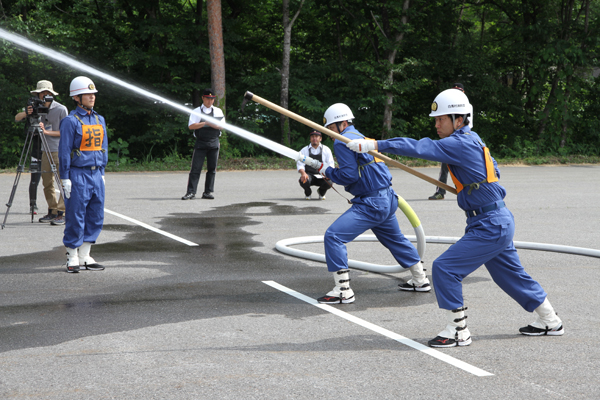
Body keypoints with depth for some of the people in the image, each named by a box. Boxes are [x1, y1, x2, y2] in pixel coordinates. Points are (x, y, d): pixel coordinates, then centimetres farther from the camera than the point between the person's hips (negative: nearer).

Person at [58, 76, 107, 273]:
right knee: (76, 218, -3)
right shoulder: (71, 121, -8)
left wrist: (102, 173, 15)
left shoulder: (99, 120, 13)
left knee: (95, 218, 7)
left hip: (96, 175, 7)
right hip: (78, 175, -7)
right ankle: (72, 258, 8)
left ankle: (84, 257, 17)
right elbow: (64, 151, -8)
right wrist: (65, 179, -10)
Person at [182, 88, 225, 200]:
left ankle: (208, 192, 8)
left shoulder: (218, 111, 13)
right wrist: (205, 123, -17)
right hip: (200, 143, -2)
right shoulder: (196, 111, 6)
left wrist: (211, 124, -16)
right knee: (195, 168, -7)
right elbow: (191, 126, -7)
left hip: (214, 142, 2)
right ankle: (191, 192, -9)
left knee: (212, 168, 2)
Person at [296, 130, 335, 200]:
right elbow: (300, 164, -2)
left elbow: (331, 164, 1)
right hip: (309, 175, 0)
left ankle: (321, 193, 8)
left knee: (329, 183, -33)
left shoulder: (326, 150, 7)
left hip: (321, 176, 0)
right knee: (303, 180, -36)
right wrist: (303, 173, -24)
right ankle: (308, 193, 5)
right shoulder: (304, 150, 7)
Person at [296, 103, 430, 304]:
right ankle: (420, 280, 39)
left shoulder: (342, 141, -11)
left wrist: (326, 170, -3)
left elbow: (349, 175, -18)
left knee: (333, 236, -13)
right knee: (395, 239, 28)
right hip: (387, 200, 10)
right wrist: (316, 165, 18)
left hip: (371, 204, -10)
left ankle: (343, 291, -15)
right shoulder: (359, 137, 19)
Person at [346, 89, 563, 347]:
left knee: (445, 268, -10)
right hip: (498, 222, 10)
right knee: (510, 274, 22)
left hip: (490, 226, -10)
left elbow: (420, 148, -28)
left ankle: (458, 331, -2)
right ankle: (550, 322, 36)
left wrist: (373, 145, -30)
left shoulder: (461, 144, -19)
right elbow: (494, 171, 22)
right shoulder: (472, 140, 11)